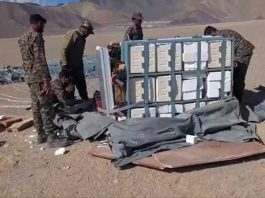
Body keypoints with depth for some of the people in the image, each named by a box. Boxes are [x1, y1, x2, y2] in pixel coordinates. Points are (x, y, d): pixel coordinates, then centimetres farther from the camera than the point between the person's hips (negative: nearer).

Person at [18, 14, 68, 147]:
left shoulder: (22, 38, 16)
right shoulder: (36, 36, -14)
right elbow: (40, 60, -21)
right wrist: (46, 80, -23)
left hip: (29, 77, 10)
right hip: (38, 77, -10)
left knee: (36, 107, 12)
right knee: (46, 108, -7)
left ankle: (41, 135, 20)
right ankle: (52, 138, -5)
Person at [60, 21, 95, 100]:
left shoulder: (82, 38, 15)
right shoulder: (71, 34, -12)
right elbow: (64, 50, -18)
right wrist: (64, 64, -22)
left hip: (78, 66, 8)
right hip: (69, 66, -8)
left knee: (82, 85, 13)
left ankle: (86, 101, 24)